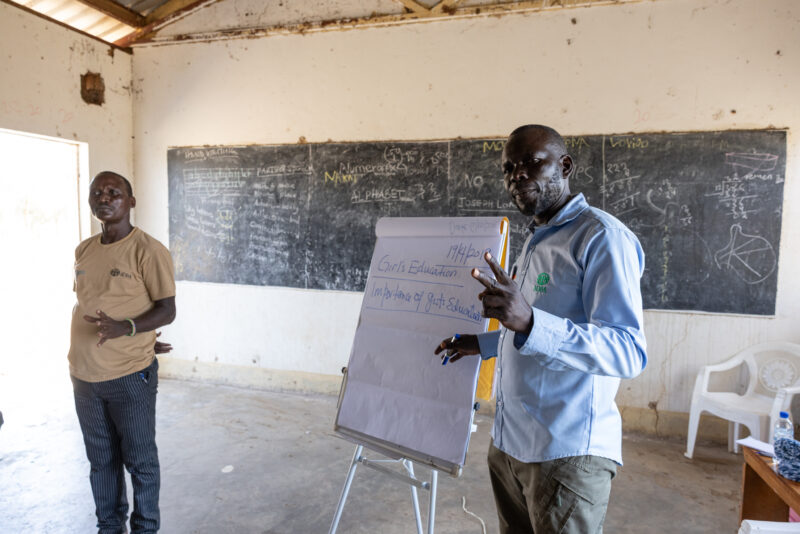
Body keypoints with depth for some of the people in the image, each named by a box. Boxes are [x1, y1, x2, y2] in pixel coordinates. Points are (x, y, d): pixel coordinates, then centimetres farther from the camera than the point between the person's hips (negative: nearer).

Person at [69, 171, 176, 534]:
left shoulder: (148, 251, -11)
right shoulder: (83, 251, 8)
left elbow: (166, 310, -12)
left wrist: (126, 329, -30)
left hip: (130, 375, -5)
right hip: (84, 374, 6)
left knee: (139, 460, 8)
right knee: (101, 459, 18)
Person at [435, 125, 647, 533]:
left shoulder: (601, 237, -16)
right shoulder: (537, 240, 15)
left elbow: (629, 353, -25)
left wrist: (528, 322, -38)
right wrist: (485, 344, 18)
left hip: (567, 453, -9)